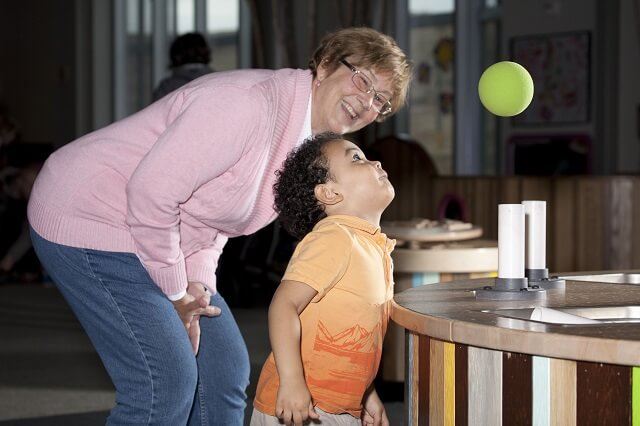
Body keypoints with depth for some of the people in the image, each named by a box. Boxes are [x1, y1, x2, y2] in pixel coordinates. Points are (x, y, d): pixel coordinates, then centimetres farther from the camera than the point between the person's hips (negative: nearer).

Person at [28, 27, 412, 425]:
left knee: (225, 369, 10)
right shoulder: (253, 103, -27)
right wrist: (175, 293, -18)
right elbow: (151, 190, -29)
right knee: (167, 384, -16)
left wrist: (199, 283, -4)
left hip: (150, 228, 10)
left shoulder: (304, 140, 5)